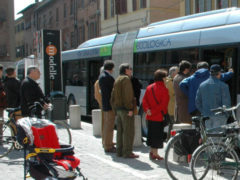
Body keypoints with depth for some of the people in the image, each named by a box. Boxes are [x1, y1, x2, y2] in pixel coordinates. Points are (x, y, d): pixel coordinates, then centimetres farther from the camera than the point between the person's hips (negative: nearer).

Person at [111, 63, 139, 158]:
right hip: (125, 109, -9)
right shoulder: (126, 79, -9)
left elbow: (113, 96, 20)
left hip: (118, 108, 10)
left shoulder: (117, 80, 20)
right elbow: (127, 95, -19)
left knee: (120, 131, 12)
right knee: (128, 131, -7)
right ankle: (127, 152, -6)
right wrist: (130, 109, -20)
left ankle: (119, 151, 17)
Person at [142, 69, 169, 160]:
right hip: (159, 117, -6)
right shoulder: (164, 89, -11)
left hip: (150, 116, 6)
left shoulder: (149, 87, 7)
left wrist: (147, 109, -7)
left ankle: (151, 152, 24)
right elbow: (164, 104, -17)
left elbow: (144, 100, 3)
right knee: (158, 134, 2)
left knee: (151, 133, 16)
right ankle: (155, 153, 7)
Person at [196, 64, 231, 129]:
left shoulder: (202, 85, 5)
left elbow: (198, 102, 7)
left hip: (206, 116, 4)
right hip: (219, 116, -4)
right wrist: (226, 115, 2)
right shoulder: (223, 85, -9)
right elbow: (226, 103, -12)